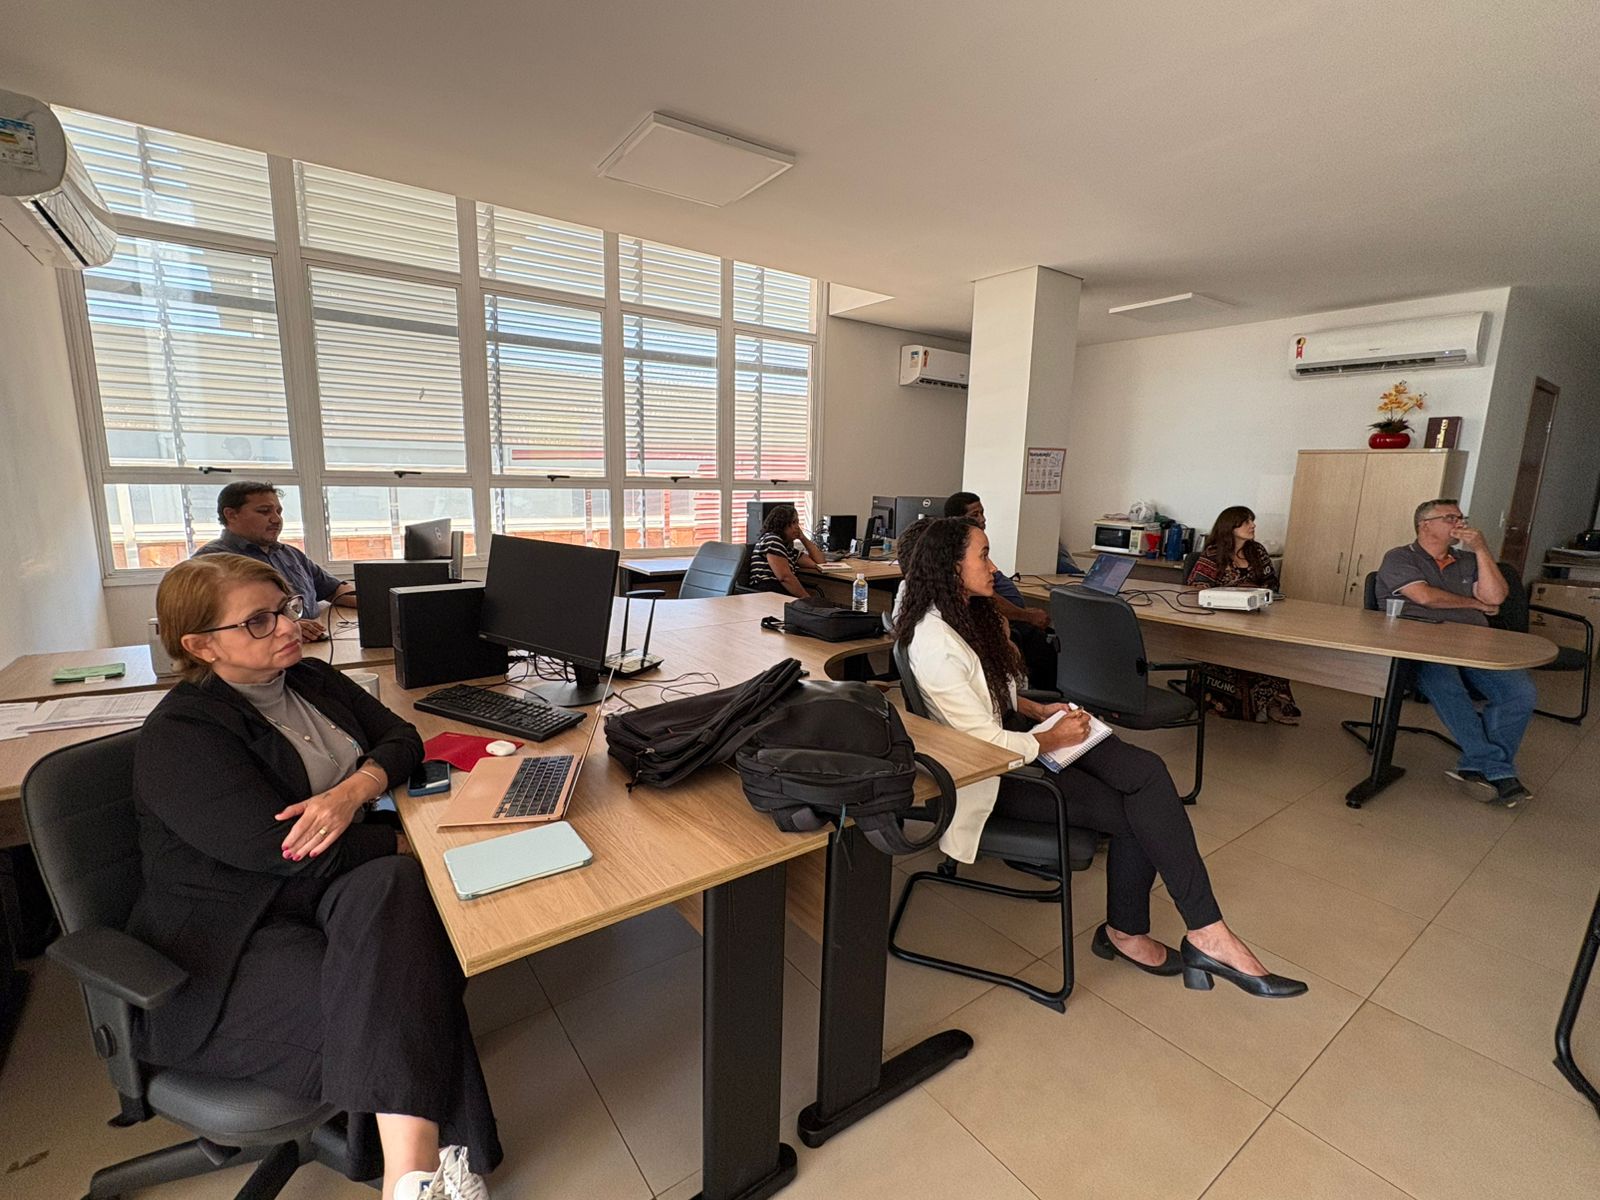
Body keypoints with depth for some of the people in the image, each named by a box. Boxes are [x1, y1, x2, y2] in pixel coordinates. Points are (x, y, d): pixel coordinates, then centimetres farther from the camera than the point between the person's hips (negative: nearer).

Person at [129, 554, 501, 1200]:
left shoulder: (310, 679, 11)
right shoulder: (179, 737, -12)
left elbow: (400, 738, 9)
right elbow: (289, 853, -20)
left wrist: (353, 791, -13)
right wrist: (400, 841, -9)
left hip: (331, 898, 5)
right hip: (231, 938, -5)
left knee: (391, 887, -30)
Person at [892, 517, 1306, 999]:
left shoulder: (975, 615, 7)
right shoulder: (937, 647, -23)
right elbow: (988, 742, -23)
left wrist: (1040, 710, 4)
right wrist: (1053, 738, -9)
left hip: (1013, 732, 8)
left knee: (1147, 773, -11)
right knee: (1137, 812, -13)